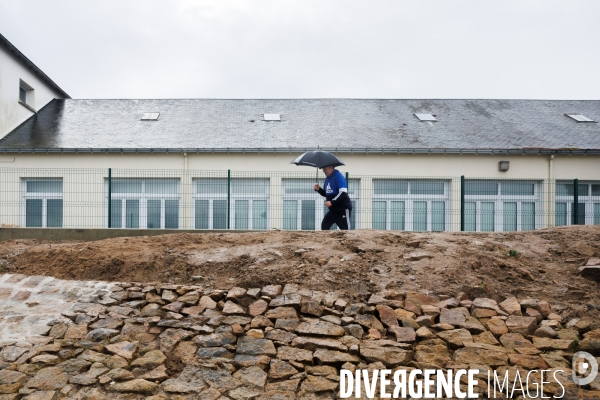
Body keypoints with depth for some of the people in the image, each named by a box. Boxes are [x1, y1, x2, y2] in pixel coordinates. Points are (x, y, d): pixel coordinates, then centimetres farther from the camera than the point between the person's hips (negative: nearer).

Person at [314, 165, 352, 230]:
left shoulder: (338, 176, -15)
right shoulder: (327, 179, 10)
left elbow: (343, 193, -24)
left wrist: (332, 202, -28)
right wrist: (318, 189, 3)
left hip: (343, 208, -9)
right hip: (333, 210, 9)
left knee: (345, 230, -4)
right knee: (324, 227, 8)